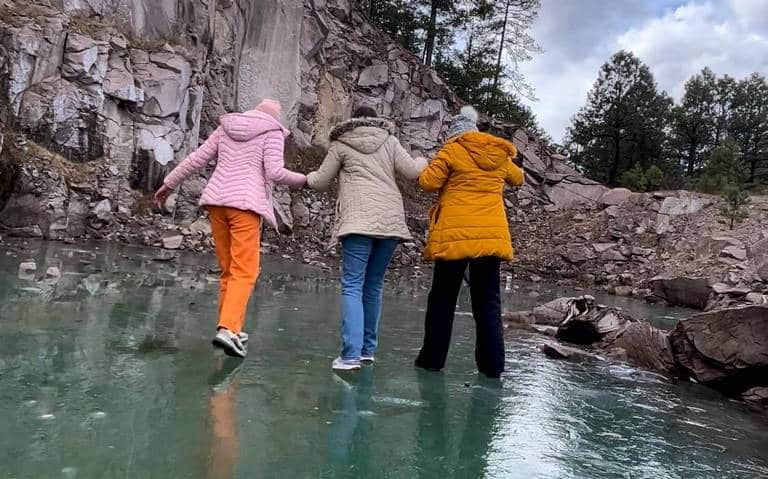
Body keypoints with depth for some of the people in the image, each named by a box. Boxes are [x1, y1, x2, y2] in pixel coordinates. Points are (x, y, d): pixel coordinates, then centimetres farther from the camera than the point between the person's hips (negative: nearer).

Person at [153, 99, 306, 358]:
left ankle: (230, 329, 17)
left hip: (217, 201, 6)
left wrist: (169, 184, 23)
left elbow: (196, 159, 15)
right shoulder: (272, 132, 4)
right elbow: (274, 173, -9)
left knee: (229, 269, 13)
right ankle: (227, 330, -19)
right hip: (245, 204, -6)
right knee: (245, 272, -6)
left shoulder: (226, 127, 19)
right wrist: (303, 180, 7)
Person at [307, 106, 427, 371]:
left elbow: (320, 182, 14)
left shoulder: (341, 144, 11)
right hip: (391, 220, 4)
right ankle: (367, 349, 18)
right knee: (373, 287, 13)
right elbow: (412, 170, 6)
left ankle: (351, 354, -18)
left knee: (352, 286, -7)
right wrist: (424, 161, 28)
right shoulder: (390, 141, 16)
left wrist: (308, 177, 37)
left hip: (358, 221, -3)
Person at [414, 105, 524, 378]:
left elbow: (429, 183, -8)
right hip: (492, 236, 4)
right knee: (488, 302, 8)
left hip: (455, 235, -3)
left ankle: (433, 358, 12)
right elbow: (518, 178, 29)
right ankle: (492, 364, 7)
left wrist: (426, 170, 13)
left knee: (443, 299, 8)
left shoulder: (452, 150, -2)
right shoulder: (500, 154, 12)